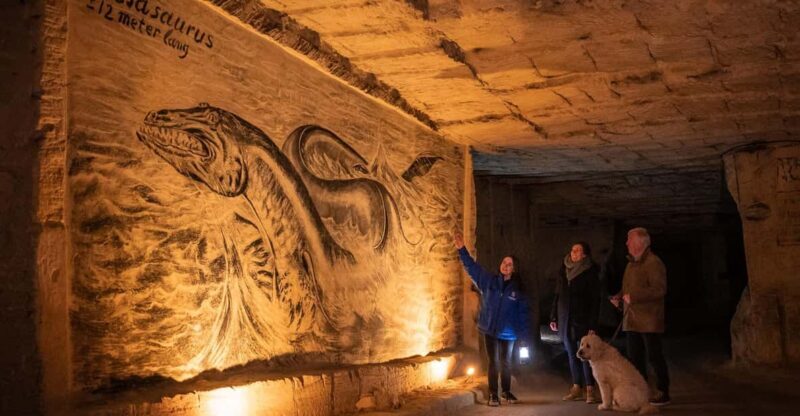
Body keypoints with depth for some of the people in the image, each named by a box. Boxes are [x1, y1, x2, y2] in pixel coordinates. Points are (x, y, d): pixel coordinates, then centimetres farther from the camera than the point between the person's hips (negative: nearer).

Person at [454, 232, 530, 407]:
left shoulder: (517, 289, -3)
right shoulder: (489, 280, -3)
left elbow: (523, 312, -1)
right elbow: (472, 267, -7)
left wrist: (523, 335, -3)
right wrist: (462, 249, -18)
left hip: (508, 333, 1)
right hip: (490, 330, -1)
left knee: (506, 363, 13)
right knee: (494, 362, 3)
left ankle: (506, 392, 31)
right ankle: (493, 394, 13)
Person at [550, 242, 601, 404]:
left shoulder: (591, 273, -6)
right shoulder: (564, 270, 9)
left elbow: (595, 300, -8)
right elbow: (557, 295, 14)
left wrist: (593, 324, -14)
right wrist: (553, 317, 10)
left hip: (582, 320, -5)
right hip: (565, 320, 5)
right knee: (572, 354, 9)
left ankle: (590, 389, -1)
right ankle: (577, 387, 17)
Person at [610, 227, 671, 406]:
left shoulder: (653, 263, -12)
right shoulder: (632, 263, 17)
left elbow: (659, 289, -21)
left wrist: (633, 297, -23)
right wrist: (619, 296, 8)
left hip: (649, 320, -9)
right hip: (631, 320, 9)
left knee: (654, 356, -2)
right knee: (634, 357, 12)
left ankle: (663, 393, 7)